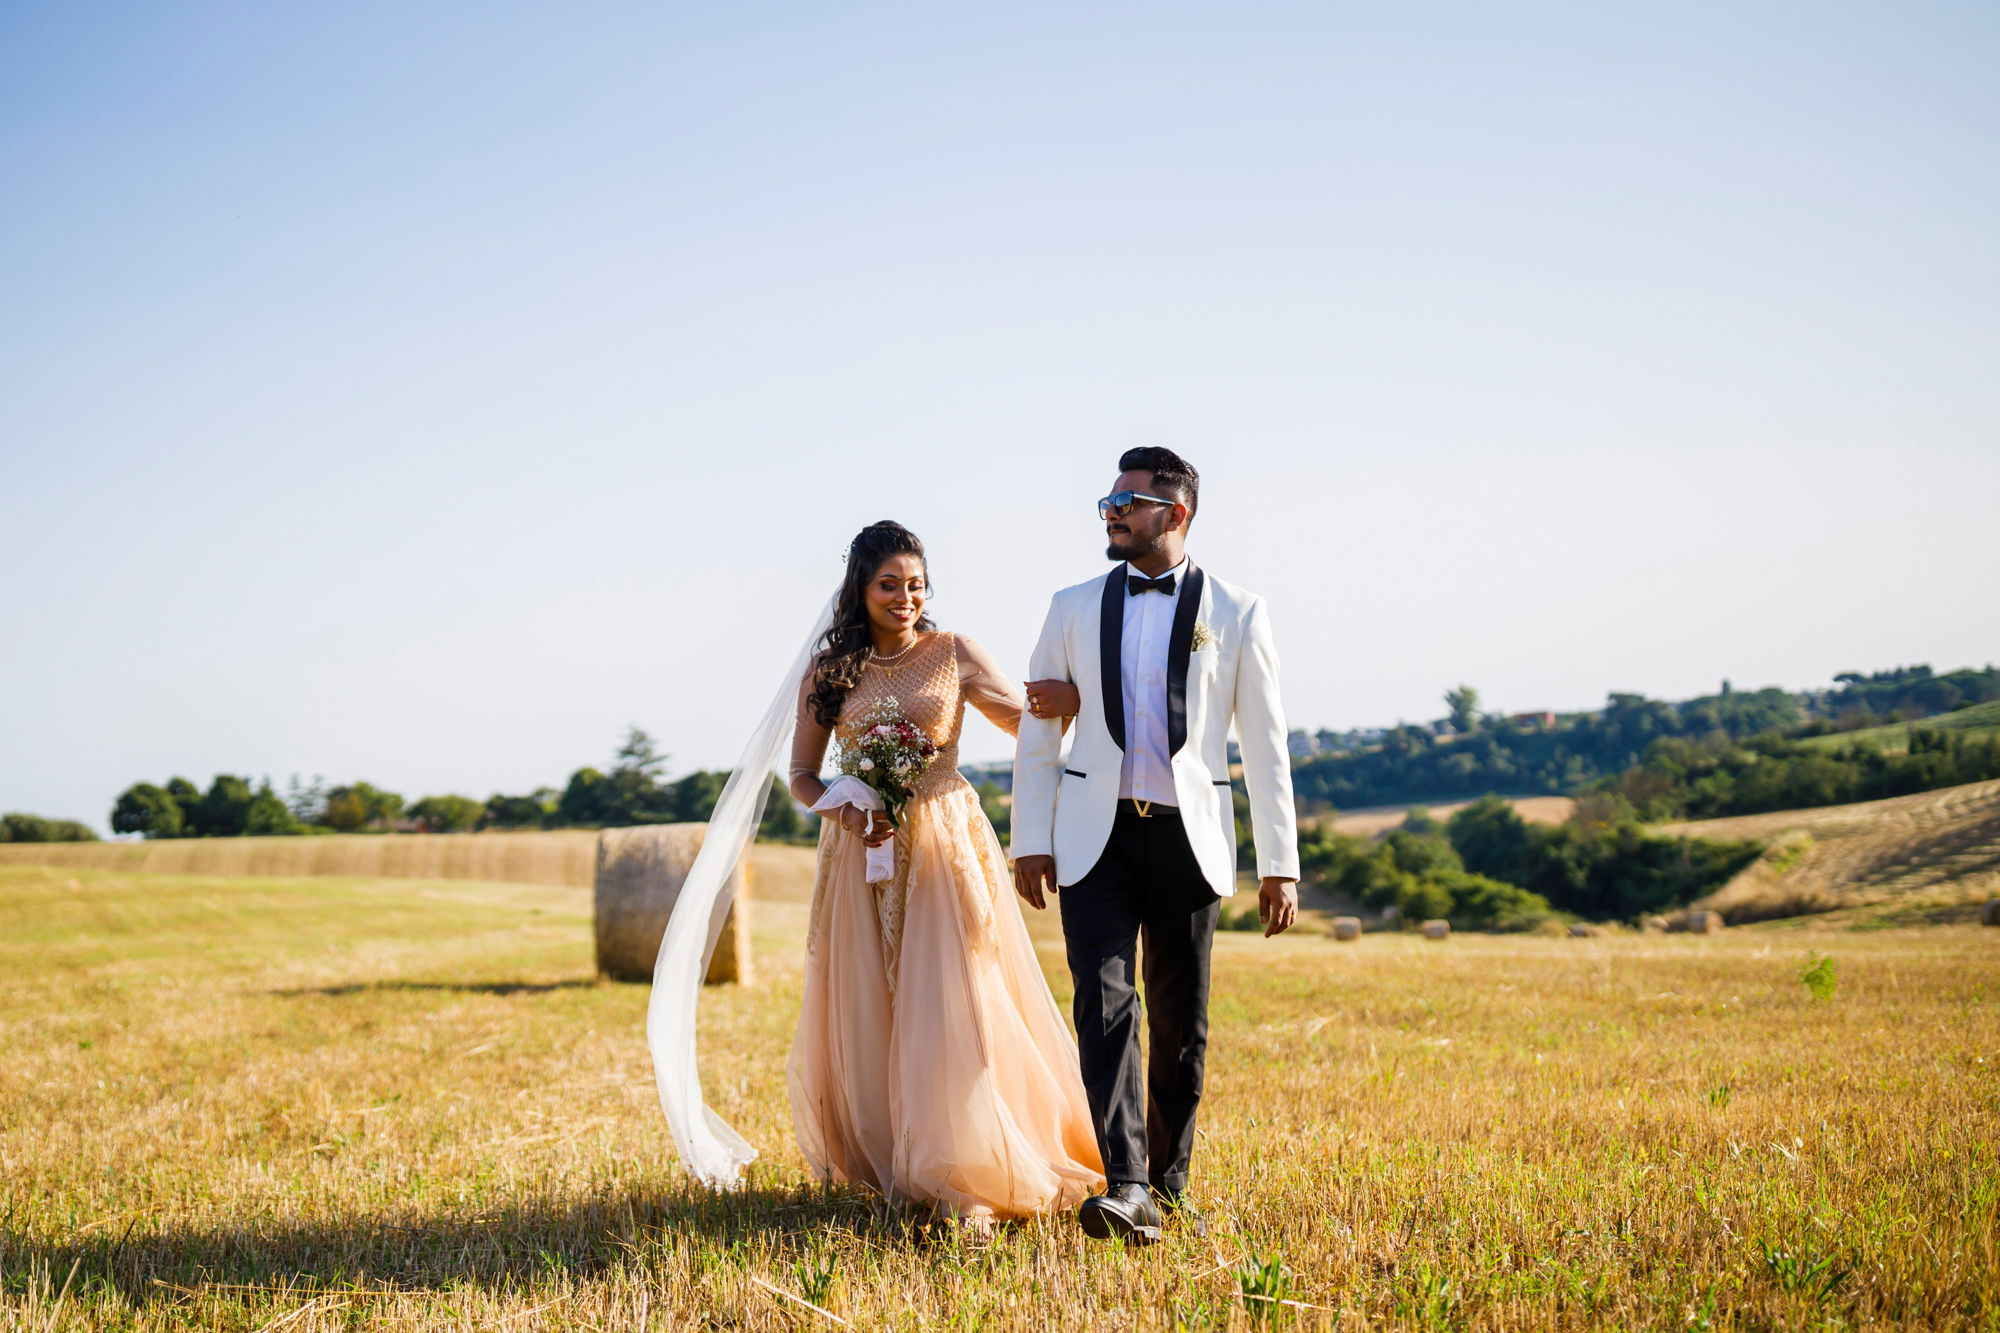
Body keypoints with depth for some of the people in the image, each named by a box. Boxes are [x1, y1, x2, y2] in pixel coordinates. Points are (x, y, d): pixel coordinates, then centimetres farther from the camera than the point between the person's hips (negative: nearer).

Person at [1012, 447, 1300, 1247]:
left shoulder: (1236, 615, 3)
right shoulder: (1074, 608, 8)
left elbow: (1265, 746, 3)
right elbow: (1038, 731, 10)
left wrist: (1280, 864, 0)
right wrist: (1031, 840, 3)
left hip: (1188, 837, 0)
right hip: (1095, 836, 1)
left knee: (1182, 1023, 6)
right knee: (1104, 1004, -14)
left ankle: (1168, 1184, 20)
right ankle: (1125, 1188, -18)